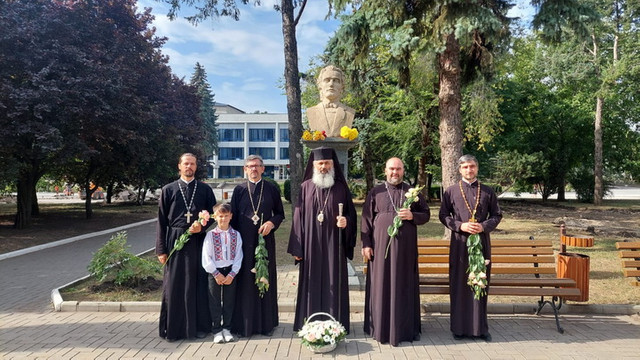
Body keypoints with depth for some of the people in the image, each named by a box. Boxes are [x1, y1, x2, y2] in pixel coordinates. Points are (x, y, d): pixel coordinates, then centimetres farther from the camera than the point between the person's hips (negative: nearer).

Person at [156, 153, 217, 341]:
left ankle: (199, 326, 17)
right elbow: (162, 221, 3)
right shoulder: (168, 190, 5)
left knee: (198, 285, 5)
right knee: (174, 286, 4)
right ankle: (173, 328, 16)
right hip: (175, 242, 0)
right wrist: (161, 249, -2)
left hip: (198, 242, 0)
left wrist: (202, 226, -11)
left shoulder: (205, 189, 6)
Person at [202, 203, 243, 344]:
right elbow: (206, 258, -6)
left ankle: (227, 328, 22)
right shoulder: (210, 235, -4)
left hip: (230, 272, 2)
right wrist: (216, 274, -12)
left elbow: (238, 257, 0)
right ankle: (217, 330, 17)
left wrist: (232, 274, -10)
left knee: (229, 301, 9)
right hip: (214, 272, -1)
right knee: (215, 302, 5)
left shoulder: (236, 235, 1)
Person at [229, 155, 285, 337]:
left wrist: (271, 223, -11)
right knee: (245, 281, 3)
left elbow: (280, 213, 9)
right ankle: (244, 324, 13)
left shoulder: (272, 189, 6)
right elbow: (232, 216, 7)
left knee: (266, 279, 5)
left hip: (265, 240, 0)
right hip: (244, 241, 0)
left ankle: (266, 323, 16)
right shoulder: (239, 190, 6)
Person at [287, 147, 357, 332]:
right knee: (312, 283, 5)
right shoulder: (306, 187, 5)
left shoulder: (341, 187, 5)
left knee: (333, 283, 3)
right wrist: (297, 248, -1)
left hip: (333, 245, 0)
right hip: (311, 245, 0)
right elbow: (298, 217, 3)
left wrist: (346, 221, -15)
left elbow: (351, 213, 9)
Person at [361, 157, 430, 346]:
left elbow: (426, 214, 10)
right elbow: (366, 219, 2)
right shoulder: (375, 193, 5)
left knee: (405, 286, 5)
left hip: (406, 247, 1)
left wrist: (412, 216, -11)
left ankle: (406, 328, 17)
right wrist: (366, 244, -5)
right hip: (381, 246, -1)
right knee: (381, 285, 3)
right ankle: (381, 327, 14)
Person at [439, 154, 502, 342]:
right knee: (459, 284, 1)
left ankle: (480, 327, 15)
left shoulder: (488, 192, 8)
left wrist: (484, 226, -9)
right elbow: (443, 215, 3)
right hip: (459, 243, -1)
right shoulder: (451, 191, 4)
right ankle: (459, 327, 11)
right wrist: (460, 226, -12)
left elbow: (497, 215, 9)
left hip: (482, 242, 1)